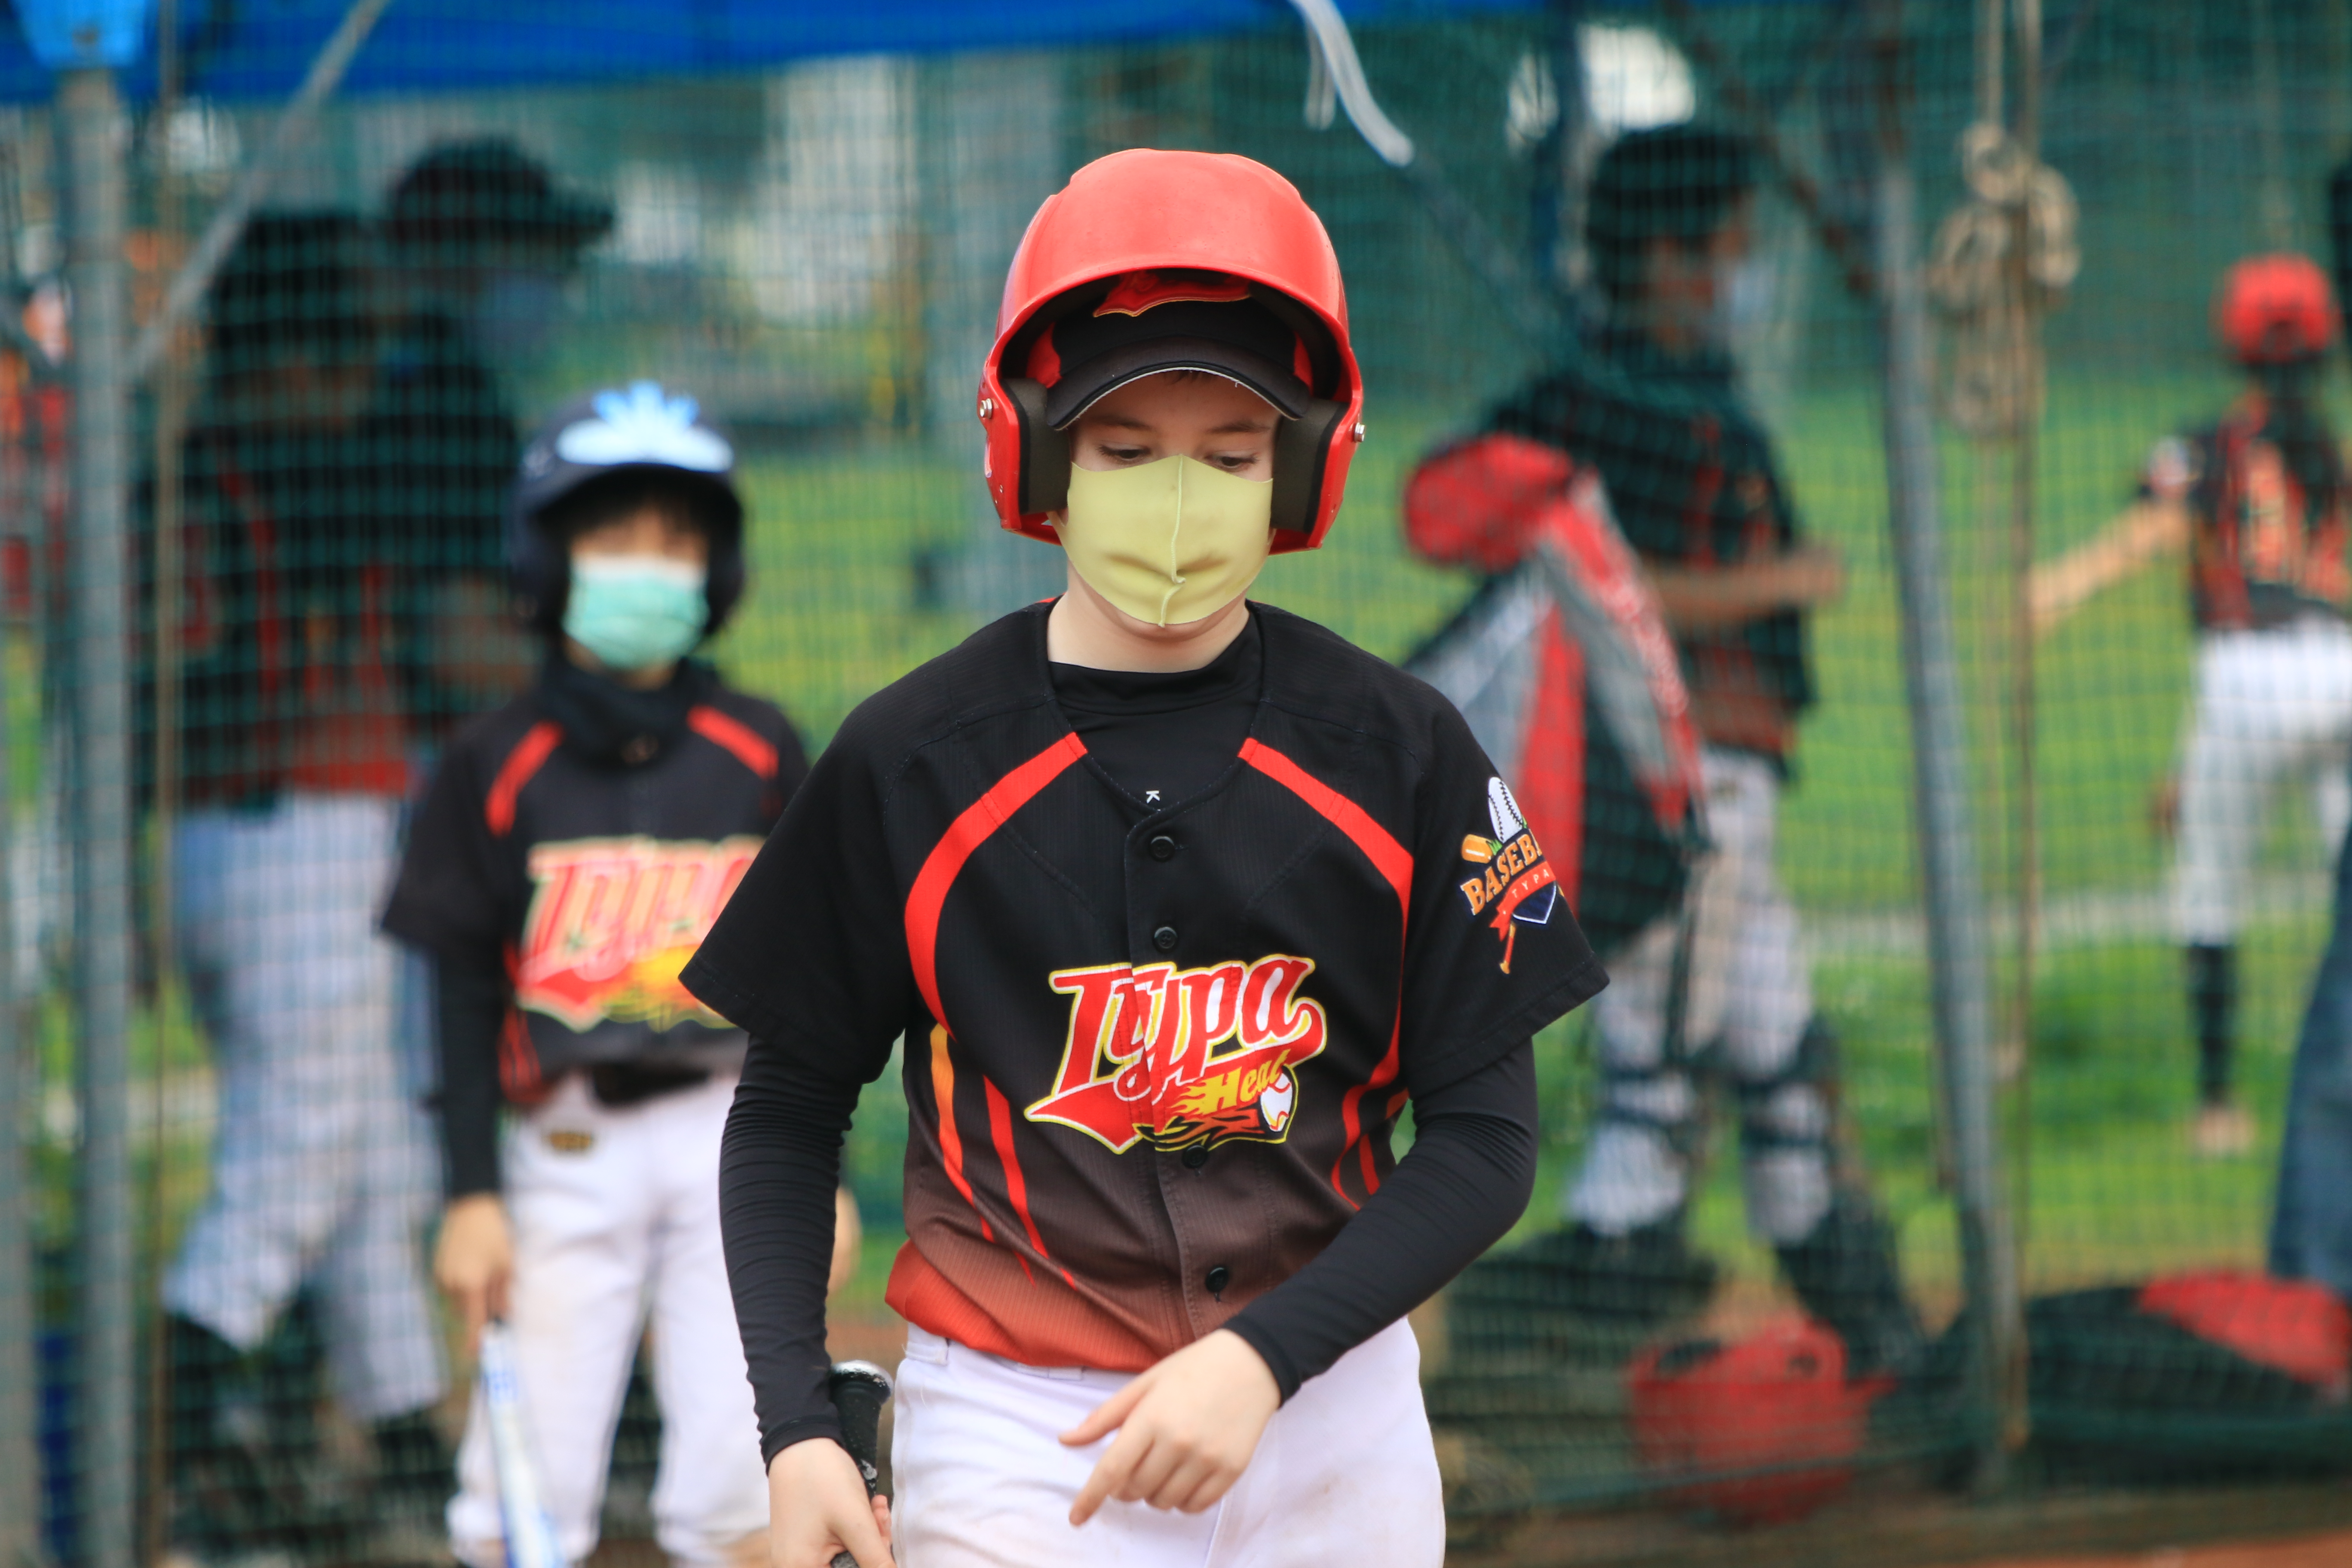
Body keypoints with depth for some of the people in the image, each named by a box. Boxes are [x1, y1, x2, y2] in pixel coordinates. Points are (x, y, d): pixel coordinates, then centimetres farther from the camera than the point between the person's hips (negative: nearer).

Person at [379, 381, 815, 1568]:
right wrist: (471, 1195, -3)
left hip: (734, 1134, 1)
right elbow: (464, 995, 2)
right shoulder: (498, 766, 2)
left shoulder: (759, 753, 7)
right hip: (567, 1147, -1)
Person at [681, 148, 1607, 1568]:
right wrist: (798, 1427, -7)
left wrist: (1263, 1357, -14)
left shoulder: (1400, 752, -1)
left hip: (1335, 1410, 2)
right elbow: (791, 1114, 5)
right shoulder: (911, 761, -3)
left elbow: (1487, 1134, -1)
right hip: (1015, 1434, -2)